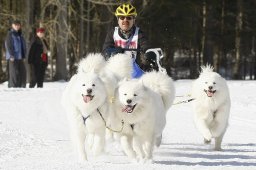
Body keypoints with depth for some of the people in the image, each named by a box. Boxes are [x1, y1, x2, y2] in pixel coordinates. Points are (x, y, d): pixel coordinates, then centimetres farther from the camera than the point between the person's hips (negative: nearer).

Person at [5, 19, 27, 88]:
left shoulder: (20, 35, 18)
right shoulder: (10, 34, -3)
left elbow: (24, 46, 20)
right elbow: (8, 45, -10)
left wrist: (24, 56, 11)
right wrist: (11, 56, -17)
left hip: (20, 58, 7)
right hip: (13, 58, -7)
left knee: (22, 73, 4)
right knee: (14, 73, -9)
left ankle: (22, 87, 9)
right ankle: (12, 87, -7)